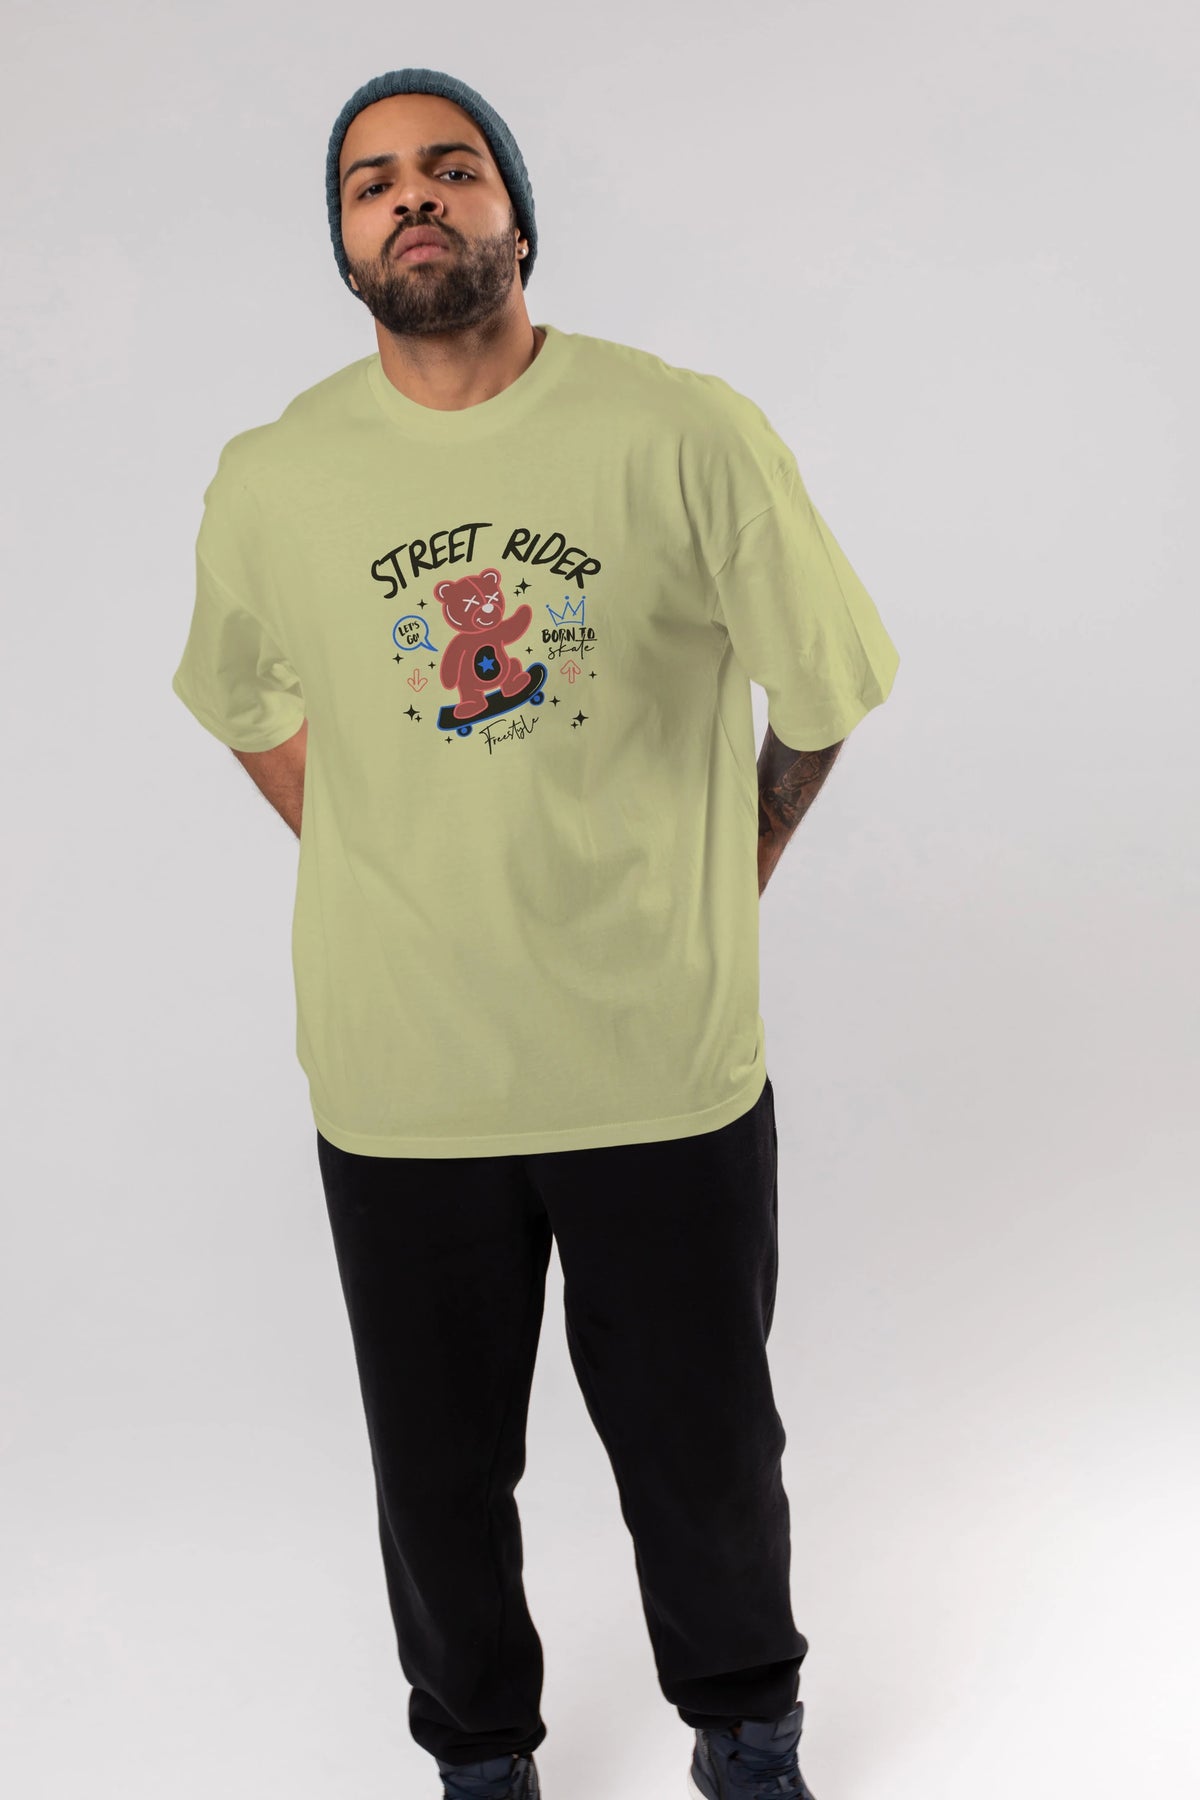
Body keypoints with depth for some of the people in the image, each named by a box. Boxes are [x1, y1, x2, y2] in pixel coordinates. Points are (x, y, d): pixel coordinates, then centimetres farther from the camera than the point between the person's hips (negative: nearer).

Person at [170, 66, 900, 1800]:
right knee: (440, 1469, 16)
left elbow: (820, 699, 3)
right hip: (400, 1083, 2)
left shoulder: (692, 436, -9)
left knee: (706, 1454, 16)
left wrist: (707, 903, 8)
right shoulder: (271, 482, -2)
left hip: (669, 1068, -1)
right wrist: (391, 876, 9)